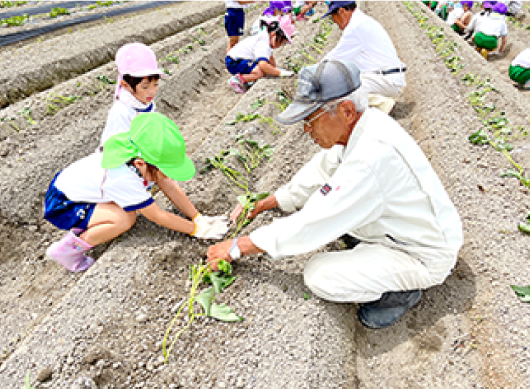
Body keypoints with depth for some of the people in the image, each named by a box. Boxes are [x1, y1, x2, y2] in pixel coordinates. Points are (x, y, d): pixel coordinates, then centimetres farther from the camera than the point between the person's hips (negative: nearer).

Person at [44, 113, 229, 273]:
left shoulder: (142, 159, -17)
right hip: (61, 206, -8)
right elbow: (158, 216, -28)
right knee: (124, 219, -28)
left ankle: (87, 225, 10)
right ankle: (67, 249, -10)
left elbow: (171, 188, -9)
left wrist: (199, 218, -13)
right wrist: (197, 229, -21)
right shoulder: (124, 178, -37)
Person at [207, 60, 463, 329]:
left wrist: (239, 247, -22)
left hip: (425, 255, -8)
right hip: (395, 222, 8)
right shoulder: (357, 127, -7)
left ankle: (403, 291, 1)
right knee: (319, 192, 8)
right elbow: (317, 174, 7)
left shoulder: (373, 155, -36)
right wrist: (261, 205, 5)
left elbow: (311, 225, -32)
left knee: (319, 277, -22)